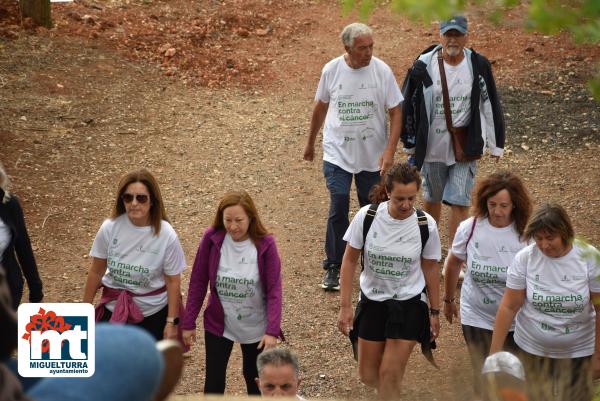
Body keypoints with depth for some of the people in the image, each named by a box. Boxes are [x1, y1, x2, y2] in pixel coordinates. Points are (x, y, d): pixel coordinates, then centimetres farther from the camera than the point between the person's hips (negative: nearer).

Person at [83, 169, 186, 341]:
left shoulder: (167, 236, -19)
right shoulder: (109, 228, -15)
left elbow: (173, 281, -10)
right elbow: (96, 271, -2)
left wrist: (171, 321, -7)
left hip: (153, 312, -2)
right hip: (114, 309, 2)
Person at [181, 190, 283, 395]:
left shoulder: (265, 244, -17)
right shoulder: (211, 238, -13)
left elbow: (274, 289, -16)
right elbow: (198, 282, -5)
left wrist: (272, 330, -24)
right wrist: (188, 323, -4)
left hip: (255, 327, -1)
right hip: (218, 324, 1)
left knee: (255, 379, 17)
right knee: (213, 382, 4)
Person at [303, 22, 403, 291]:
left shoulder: (382, 71, -10)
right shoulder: (331, 70, -6)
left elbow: (395, 112, -6)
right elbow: (320, 107, 9)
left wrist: (390, 151, -17)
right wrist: (310, 143, 18)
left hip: (373, 156, 0)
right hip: (337, 153, 0)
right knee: (338, 207, -10)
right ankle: (333, 267, 4)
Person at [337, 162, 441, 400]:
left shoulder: (426, 225, -14)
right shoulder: (366, 216, -15)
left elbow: (430, 268, 0)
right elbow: (350, 260, -4)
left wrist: (434, 312, 6)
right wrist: (345, 306, -5)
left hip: (409, 305, -2)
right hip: (372, 302, 2)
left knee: (390, 375, -5)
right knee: (368, 374, 12)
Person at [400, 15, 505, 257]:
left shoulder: (478, 65, -5)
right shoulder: (424, 66, -7)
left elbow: (490, 105, 3)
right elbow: (408, 105, 3)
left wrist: (495, 144, 6)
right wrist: (410, 145, 7)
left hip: (465, 146, -1)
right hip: (432, 145, 1)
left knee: (460, 202, -6)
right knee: (432, 198, 17)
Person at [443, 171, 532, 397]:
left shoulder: (526, 234, -16)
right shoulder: (469, 228, -11)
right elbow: (454, 263, 6)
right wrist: (448, 300, 15)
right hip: (477, 317, 1)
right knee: (482, 376, 8)